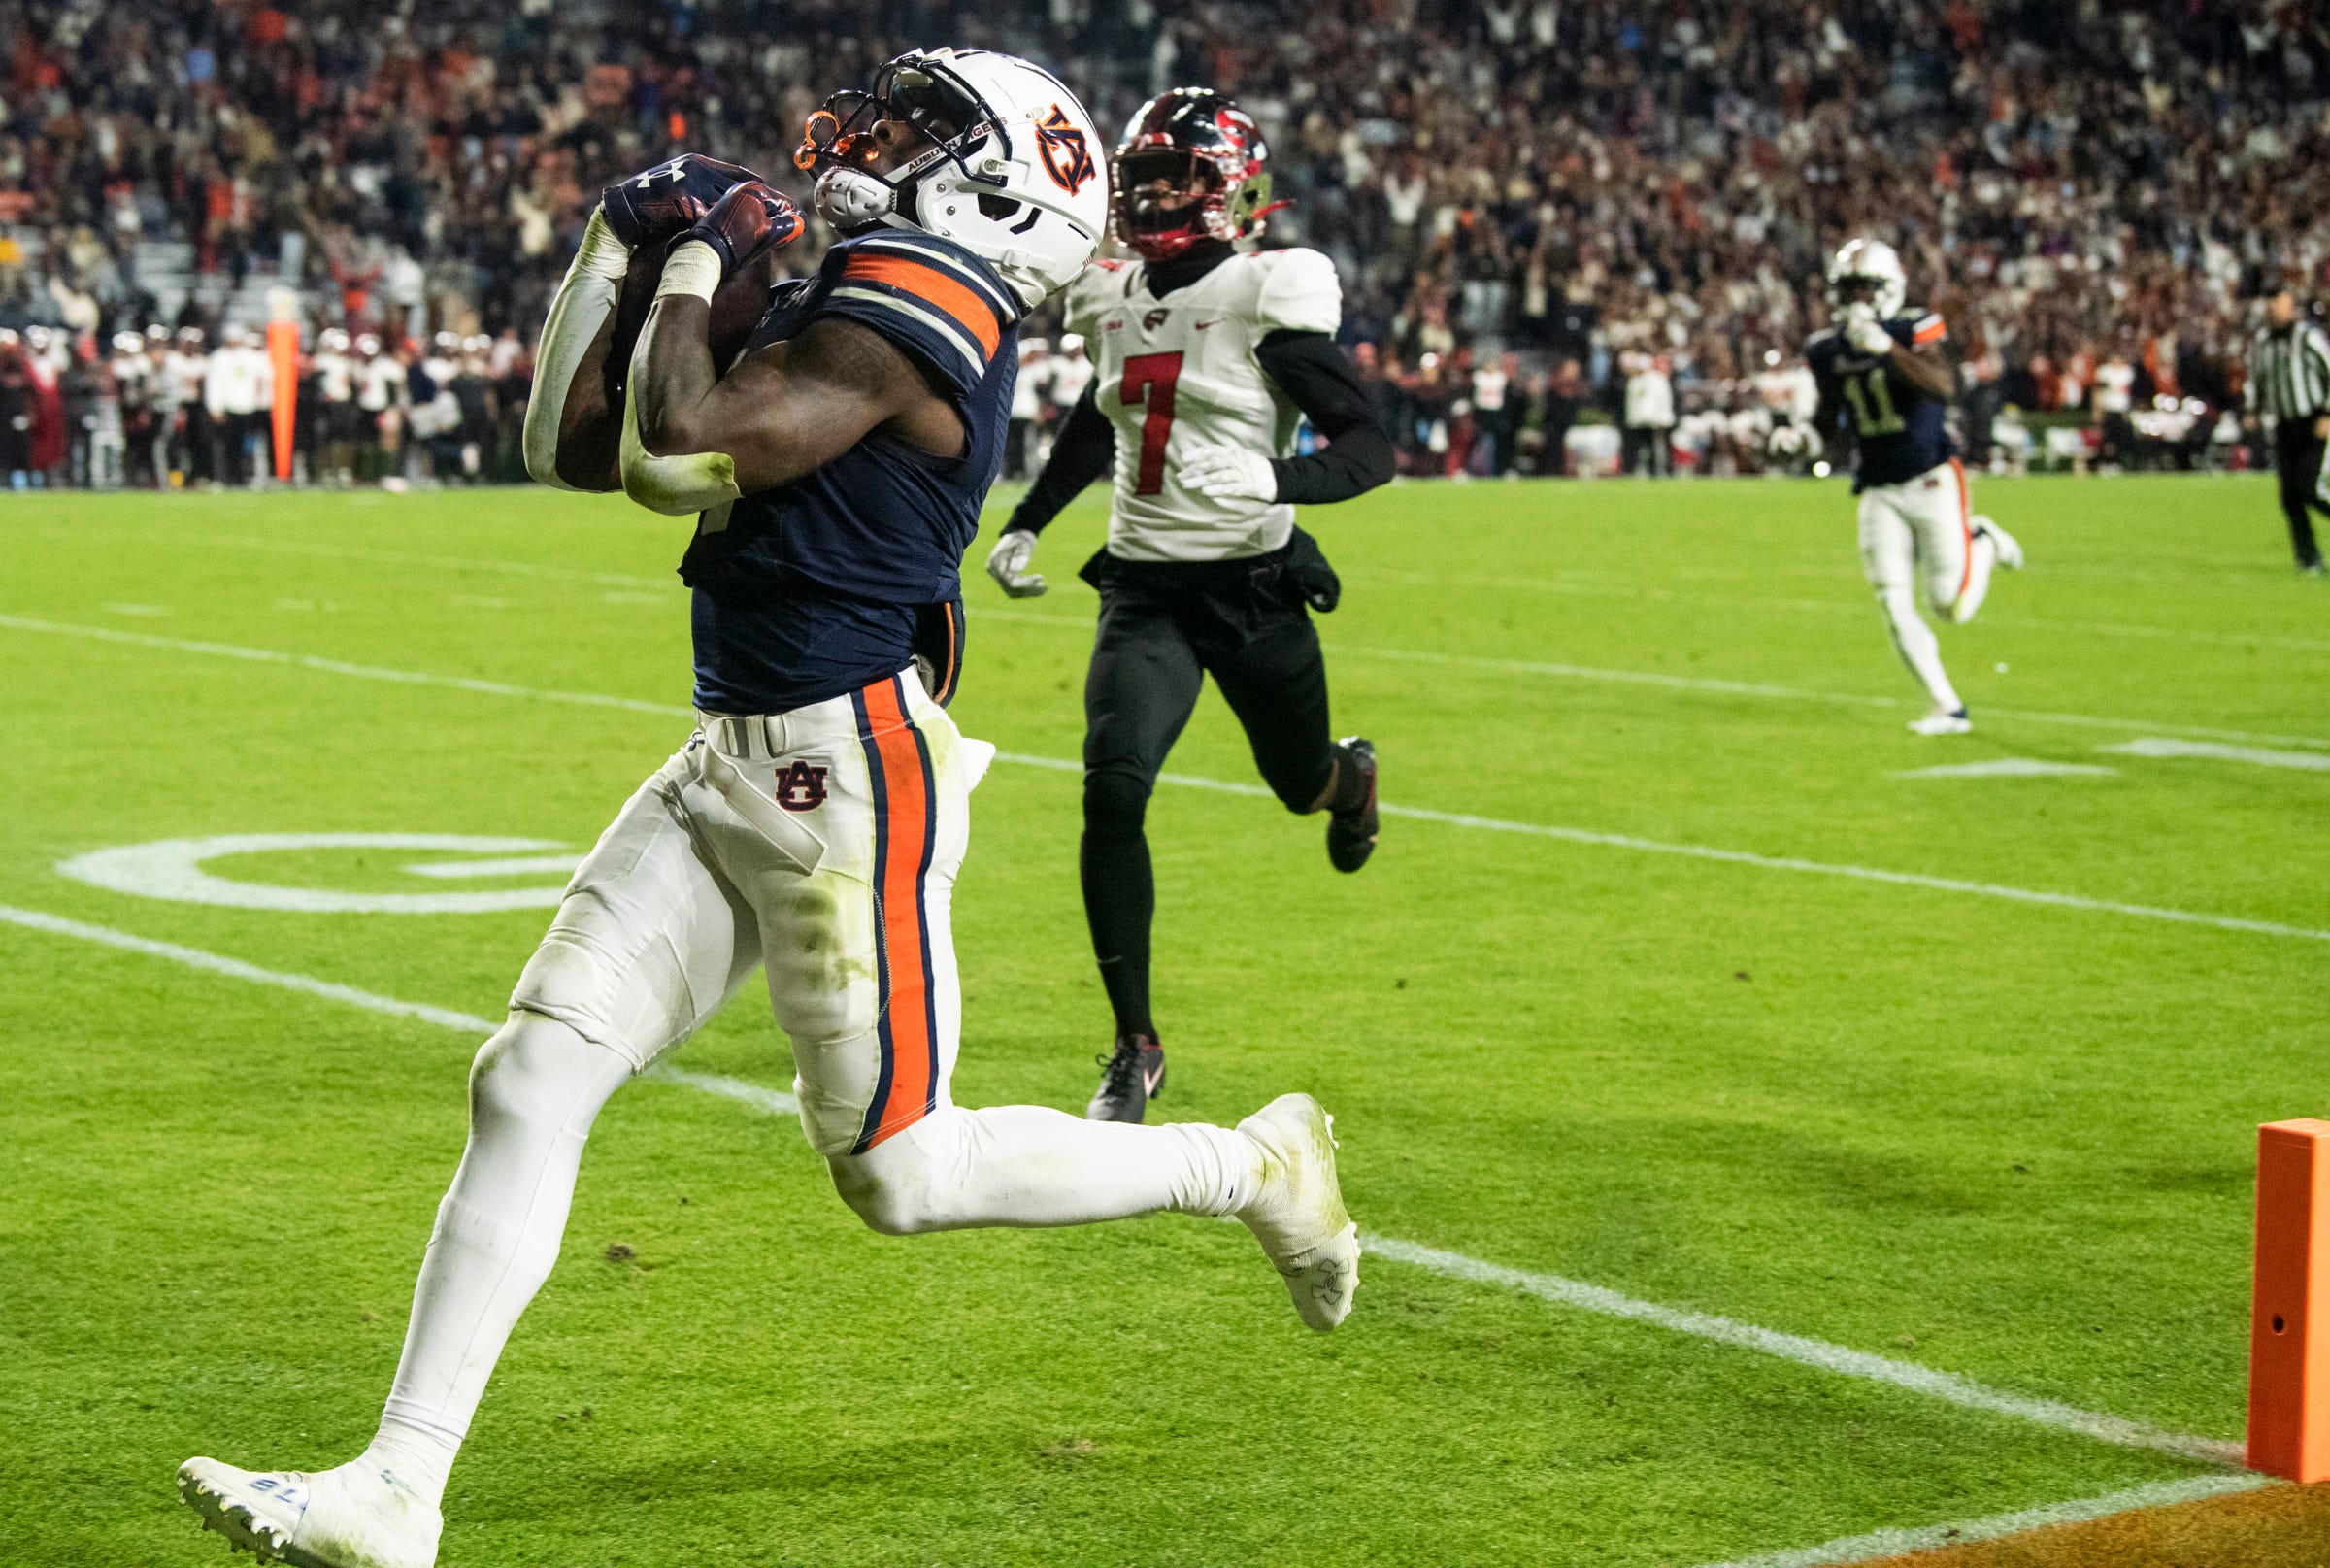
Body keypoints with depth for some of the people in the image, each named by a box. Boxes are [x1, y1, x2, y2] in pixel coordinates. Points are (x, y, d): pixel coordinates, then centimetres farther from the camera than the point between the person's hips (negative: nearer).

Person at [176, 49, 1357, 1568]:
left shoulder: (913, 307, -14)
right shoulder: (824, 303, 14)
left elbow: (675, 460, -22)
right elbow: (573, 449, 19)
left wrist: (698, 267, -8)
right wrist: (630, 247, 10)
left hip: (847, 778, -9)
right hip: (733, 771, 9)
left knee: (903, 1174, 2)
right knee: (531, 1082, -1)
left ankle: (1256, 1167, 23)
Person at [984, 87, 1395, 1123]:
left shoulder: (1266, 297, -13)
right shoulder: (1115, 298, 5)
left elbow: (1370, 448, -17)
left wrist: (1273, 479, -35)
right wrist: (1025, 524, 22)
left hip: (1254, 587, -3)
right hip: (1144, 589, 3)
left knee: (1301, 782, 17)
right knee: (1112, 794, -16)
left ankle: (1352, 778, 60)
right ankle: (1135, 1047, -5)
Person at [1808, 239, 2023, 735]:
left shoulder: (1913, 330, -12)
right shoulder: (1828, 350, 4)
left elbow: (1944, 388, -29)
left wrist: (1887, 348, -37)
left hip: (1931, 482, -4)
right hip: (1879, 493, 4)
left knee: (1952, 604, -6)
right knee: (1895, 605, -5)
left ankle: (1984, 542, 25)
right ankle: (1947, 707, 5)